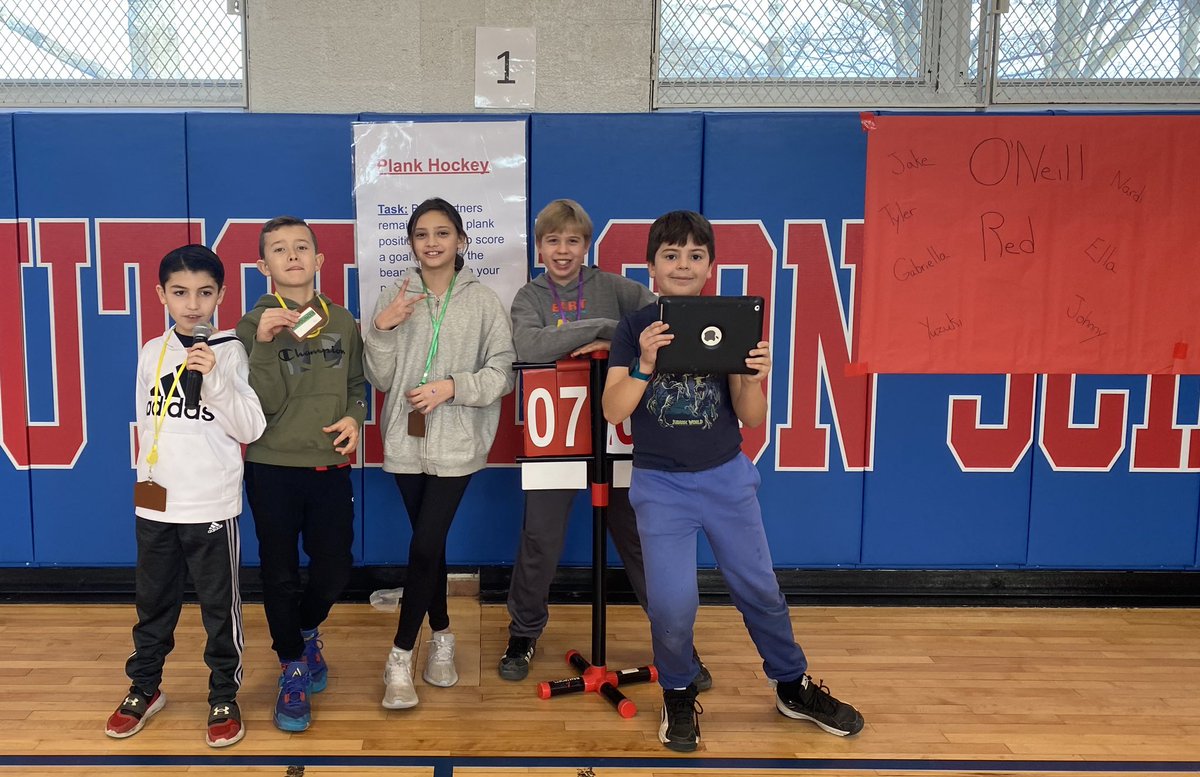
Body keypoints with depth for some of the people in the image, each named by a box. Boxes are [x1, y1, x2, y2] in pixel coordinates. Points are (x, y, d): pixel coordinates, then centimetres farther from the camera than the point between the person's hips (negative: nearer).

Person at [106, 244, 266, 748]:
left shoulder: (229, 351, -7)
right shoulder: (151, 353, 6)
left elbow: (251, 429, -12)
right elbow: (146, 423, 16)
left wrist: (215, 378, -23)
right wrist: (147, 475, 14)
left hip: (212, 505, -4)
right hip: (155, 504, 4)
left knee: (219, 606, 6)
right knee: (153, 602, 17)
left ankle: (224, 697, 21)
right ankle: (145, 688, 35)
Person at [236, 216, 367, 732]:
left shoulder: (343, 323, 5)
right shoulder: (254, 325, -4)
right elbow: (261, 405, -12)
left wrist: (354, 418, -6)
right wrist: (265, 344, -23)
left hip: (331, 467, 2)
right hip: (272, 468, -2)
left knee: (334, 568, 8)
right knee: (280, 573, 6)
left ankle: (308, 632, 41)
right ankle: (293, 670, 26)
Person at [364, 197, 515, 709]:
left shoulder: (484, 302, -2)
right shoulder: (394, 299, 4)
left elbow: (502, 374, -4)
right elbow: (380, 380, 1)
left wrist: (452, 386, -17)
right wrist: (381, 330, -13)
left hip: (457, 445, -2)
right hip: (406, 442, 3)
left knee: (424, 546, -6)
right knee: (430, 545, 12)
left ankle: (400, 657, 7)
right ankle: (441, 635, 32)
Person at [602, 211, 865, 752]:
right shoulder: (635, 329, -4)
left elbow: (751, 418, -2)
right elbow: (612, 411, -12)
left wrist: (754, 378, -22)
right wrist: (645, 365, -28)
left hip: (727, 478, 2)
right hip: (661, 484, -2)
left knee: (760, 590, 11)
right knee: (672, 604, -9)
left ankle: (793, 687, 34)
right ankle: (678, 697, 20)